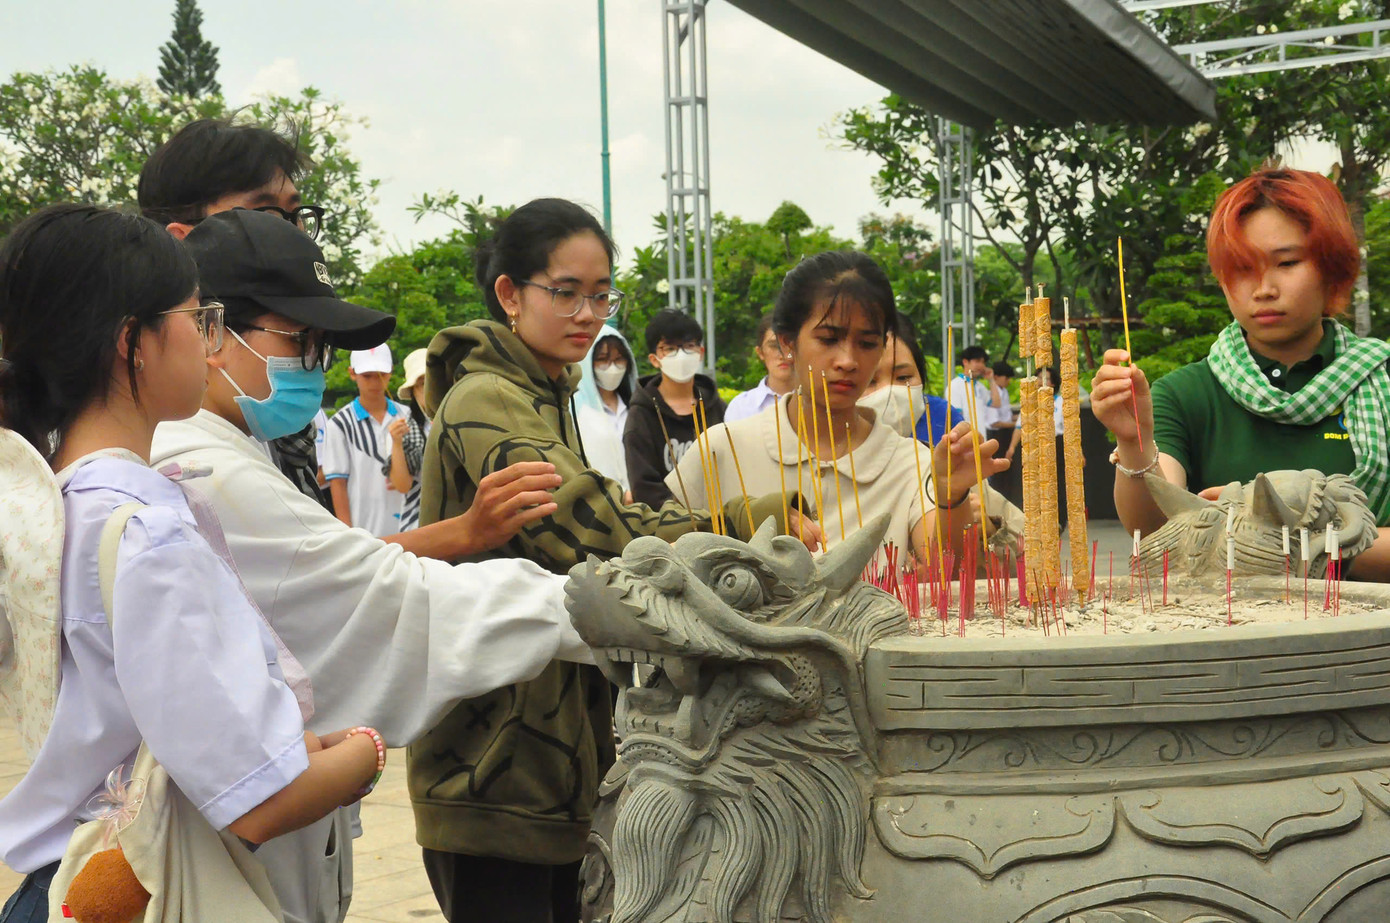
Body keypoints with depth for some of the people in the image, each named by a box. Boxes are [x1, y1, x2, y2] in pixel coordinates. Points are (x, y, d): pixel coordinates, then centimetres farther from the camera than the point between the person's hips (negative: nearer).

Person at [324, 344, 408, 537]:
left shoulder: (406, 417, 10)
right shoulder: (340, 424, -2)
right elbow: (338, 484, -3)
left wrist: (408, 480, -7)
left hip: (403, 528, 4)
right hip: (362, 533, -4)